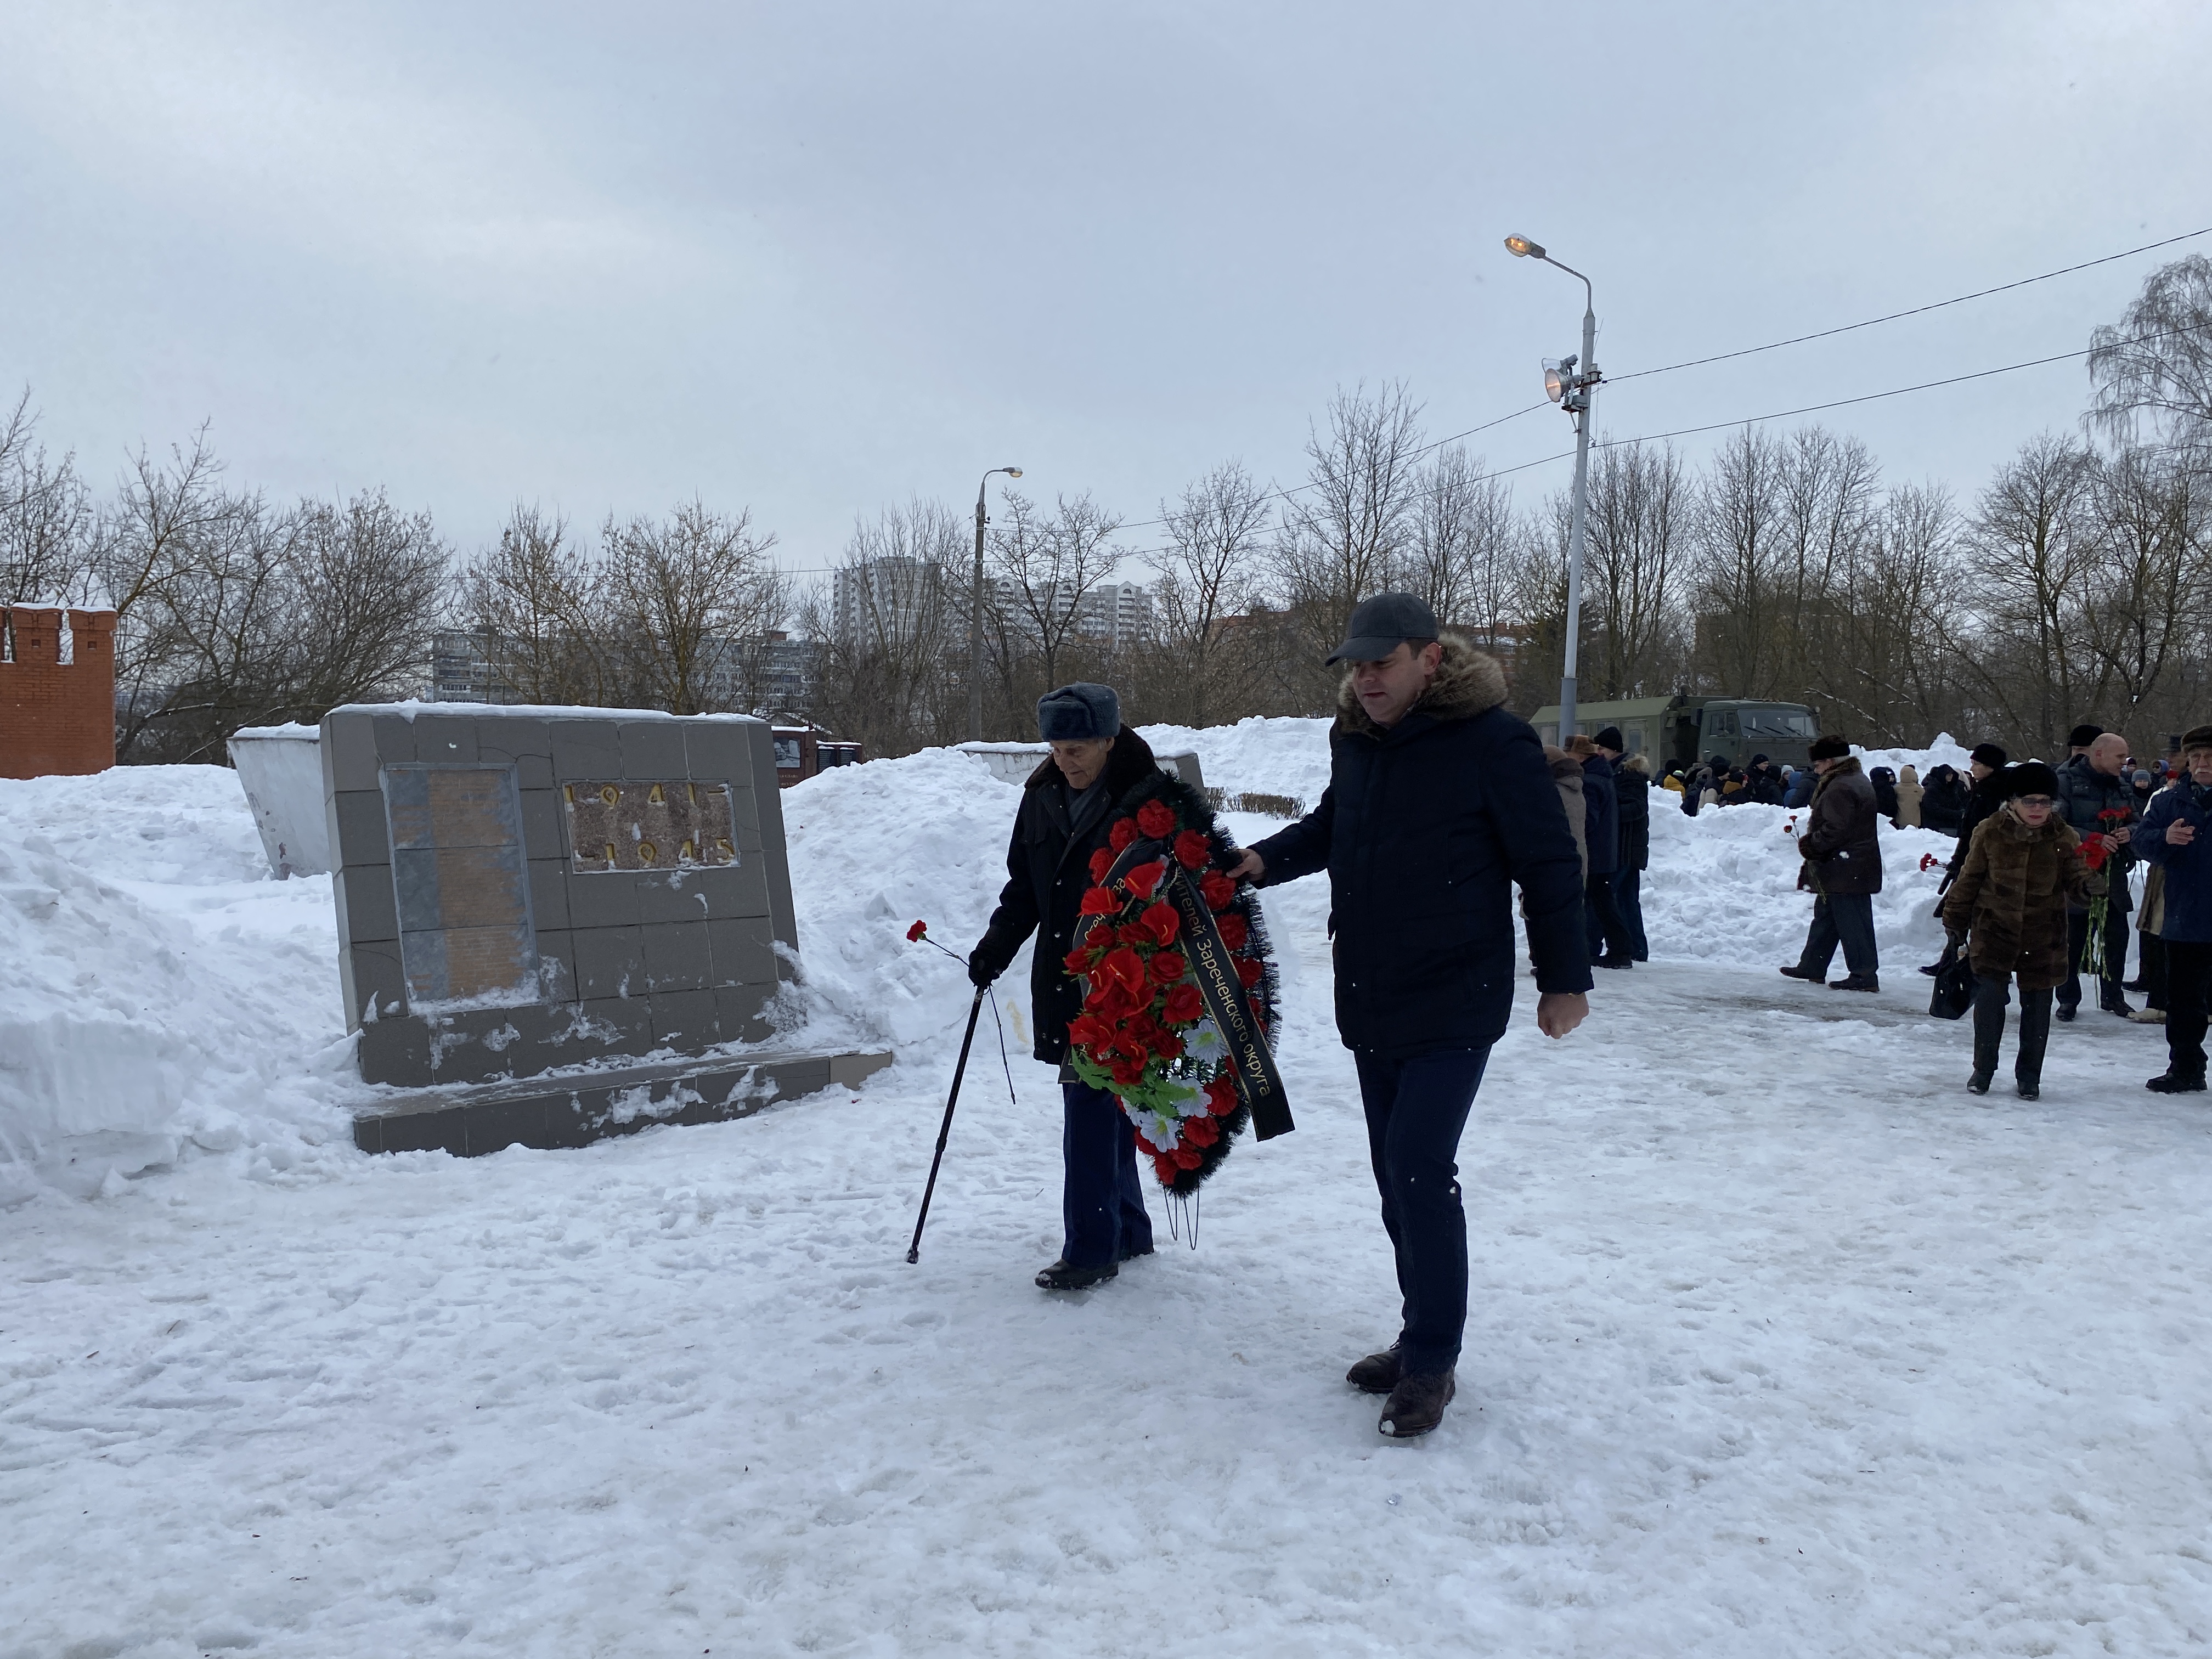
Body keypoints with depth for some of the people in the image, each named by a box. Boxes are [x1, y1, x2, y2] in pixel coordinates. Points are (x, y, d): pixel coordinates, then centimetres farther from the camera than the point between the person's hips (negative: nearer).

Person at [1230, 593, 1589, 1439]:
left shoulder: (1492, 741, -14)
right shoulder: (1355, 738, 5)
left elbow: (1549, 863, -8)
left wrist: (1564, 979, -4)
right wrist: (1265, 859, 5)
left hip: (1457, 1000, -7)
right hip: (1370, 1000, 7)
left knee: (1420, 1166, -12)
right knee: (1396, 1173, 13)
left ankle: (1431, 1362, 3)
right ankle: (1424, 1337, 28)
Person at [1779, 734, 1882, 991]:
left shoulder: (1839, 788, -20)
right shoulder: (1858, 780, 15)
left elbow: (1835, 830, -26)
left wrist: (1810, 844, -12)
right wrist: (1812, 843, 16)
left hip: (1844, 871, -11)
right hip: (1856, 867, 11)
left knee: (1852, 923, -6)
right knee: (1825, 915, 19)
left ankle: (1864, 975, -3)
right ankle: (1812, 967, 28)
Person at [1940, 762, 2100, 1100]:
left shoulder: (2064, 837, -2)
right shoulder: (1990, 832, -4)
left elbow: (2074, 880, -4)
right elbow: (1969, 879, 5)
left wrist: (2088, 885, -28)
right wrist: (1955, 920, 8)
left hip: (2043, 938, 1)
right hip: (1994, 930, -1)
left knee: (2037, 1006, 5)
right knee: (1990, 999, -5)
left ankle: (2029, 1077, 19)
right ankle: (1983, 1070, 12)